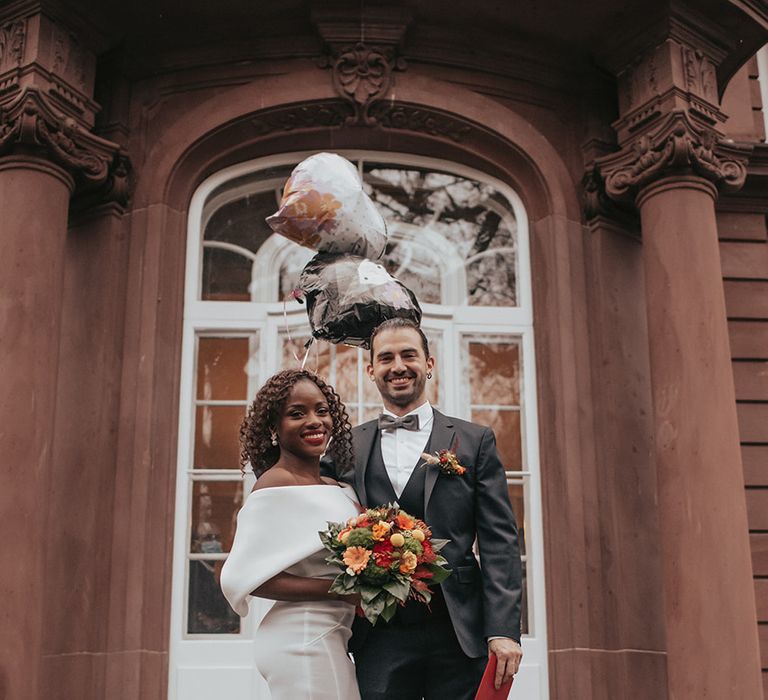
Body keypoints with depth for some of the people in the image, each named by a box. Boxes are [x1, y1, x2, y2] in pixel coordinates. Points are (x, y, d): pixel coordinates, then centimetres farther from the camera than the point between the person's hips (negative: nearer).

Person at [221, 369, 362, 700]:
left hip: (330, 637, 8)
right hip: (303, 639, -8)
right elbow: (245, 577, -17)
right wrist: (336, 589, -19)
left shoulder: (336, 489, 10)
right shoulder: (276, 484, -12)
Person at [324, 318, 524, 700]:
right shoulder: (347, 446, 9)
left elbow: (499, 542, 0)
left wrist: (504, 630, -8)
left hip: (459, 633, -1)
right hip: (379, 636, 1)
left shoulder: (475, 441, 5)